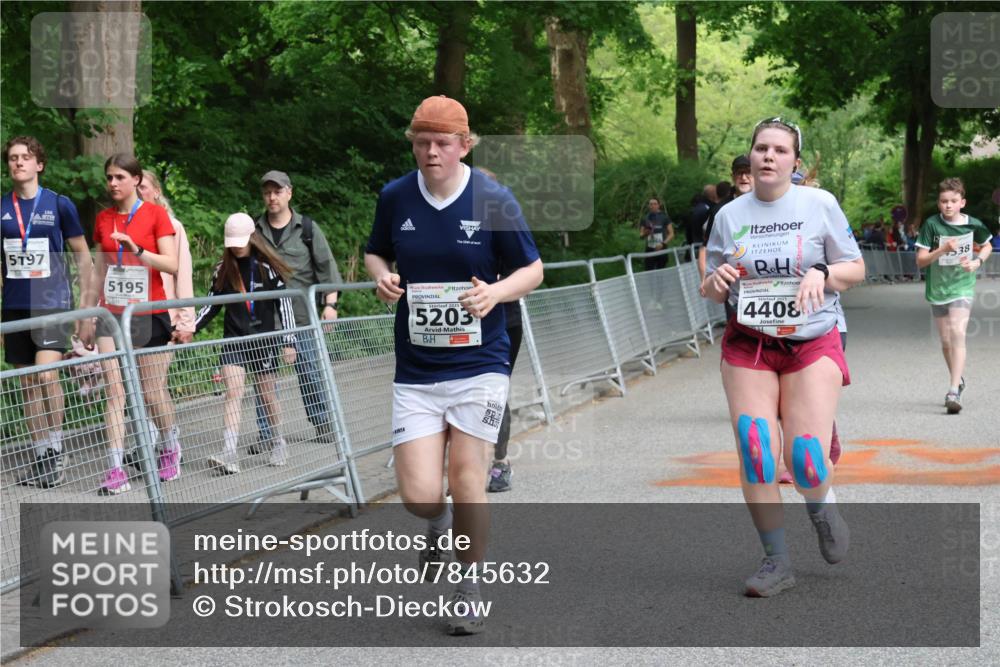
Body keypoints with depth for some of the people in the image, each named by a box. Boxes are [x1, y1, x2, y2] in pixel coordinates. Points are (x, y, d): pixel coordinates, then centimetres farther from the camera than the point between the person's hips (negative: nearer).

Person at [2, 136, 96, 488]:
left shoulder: (59, 205, -2)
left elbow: (83, 256, 4)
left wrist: (87, 309, 0)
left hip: (53, 303, -4)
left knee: (46, 375, -19)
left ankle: (55, 455, -7)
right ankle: (39, 459, 15)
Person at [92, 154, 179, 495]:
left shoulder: (155, 214, -2)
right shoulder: (103, 219, 11)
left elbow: (171, 264, -8)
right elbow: (100, 270, 17)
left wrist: (137, 250, -22)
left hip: (149, 315, -3)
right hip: (112, 314, 3)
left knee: (154, 392, 1)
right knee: (114, 390, -6)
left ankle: (170, 449, 28)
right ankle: (116, 470, -8)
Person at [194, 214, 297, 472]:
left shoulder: (267, 267, -3)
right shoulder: (223, 270, 5)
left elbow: (284, 304, -2)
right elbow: (211, 305, 12)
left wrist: (289, 341, -7)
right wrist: (191, 327, -2)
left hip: (264, 340, -2)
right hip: (234, 341, 2)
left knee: (266, 395, 7)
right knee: (233, 393, -12)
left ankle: (279, 443, 29)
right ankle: (229, 454, -22)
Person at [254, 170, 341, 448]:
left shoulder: (307, 228, 6)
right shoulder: (255, 231, 9)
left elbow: (326, 266, 5)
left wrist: (330, 303, -3)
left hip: (303, 315, -1)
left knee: (311, 374, 3)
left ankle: (324, 425, 16)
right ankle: (266, 434, 4)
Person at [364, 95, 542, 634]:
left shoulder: (492, 200, -6)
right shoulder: (394, 197, 1)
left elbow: (532, 270, 1)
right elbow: (374, 252, 18)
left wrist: (496, 291, -19)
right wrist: (381, 275, -6)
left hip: (479, 364, -2)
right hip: (415, 371, 2)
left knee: (466, 477, -5)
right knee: (418, 495, -6)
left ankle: (471, 585, 18)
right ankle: (440, 525, 33)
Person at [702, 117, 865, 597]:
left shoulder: (819, 204, -1)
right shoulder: (729, 215, 4)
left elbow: (856, 269, 3)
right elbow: (712, 292, 12)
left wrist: (822, 274, -17)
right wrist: (717, 279, -12)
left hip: (813, 344, -2)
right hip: (748, 345, 2)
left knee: (805, 462, -12)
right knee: (755, 455, -8)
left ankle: (821, 507, 25)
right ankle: (777, 562, 8)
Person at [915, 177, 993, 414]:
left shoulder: (973, 225, -5)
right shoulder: (931, 225, -8)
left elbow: (987, 246, 16)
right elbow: (920, 260, -8)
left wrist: (977, 262, -4)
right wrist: (942, 250, -24)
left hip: (962, 287, -2)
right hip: (937, 288, 2)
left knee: (958, 334, -19)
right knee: (946, 341, 12)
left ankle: (954, 392, -24)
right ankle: (958, 379, 38)